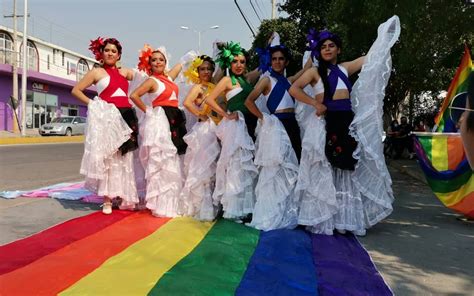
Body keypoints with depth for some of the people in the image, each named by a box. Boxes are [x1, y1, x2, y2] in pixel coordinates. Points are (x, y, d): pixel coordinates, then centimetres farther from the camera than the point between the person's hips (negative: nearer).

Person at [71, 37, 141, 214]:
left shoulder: (125, 72, 16)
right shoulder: (96, 72, 4)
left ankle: (123, 197, 18)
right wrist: (92, 103, -3)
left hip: (125, 117, 5)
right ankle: (107, 199, 2)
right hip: (106, 117, -4)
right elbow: (76, 90, 5)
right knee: (107, 157, -4)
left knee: (123, 158, 8)